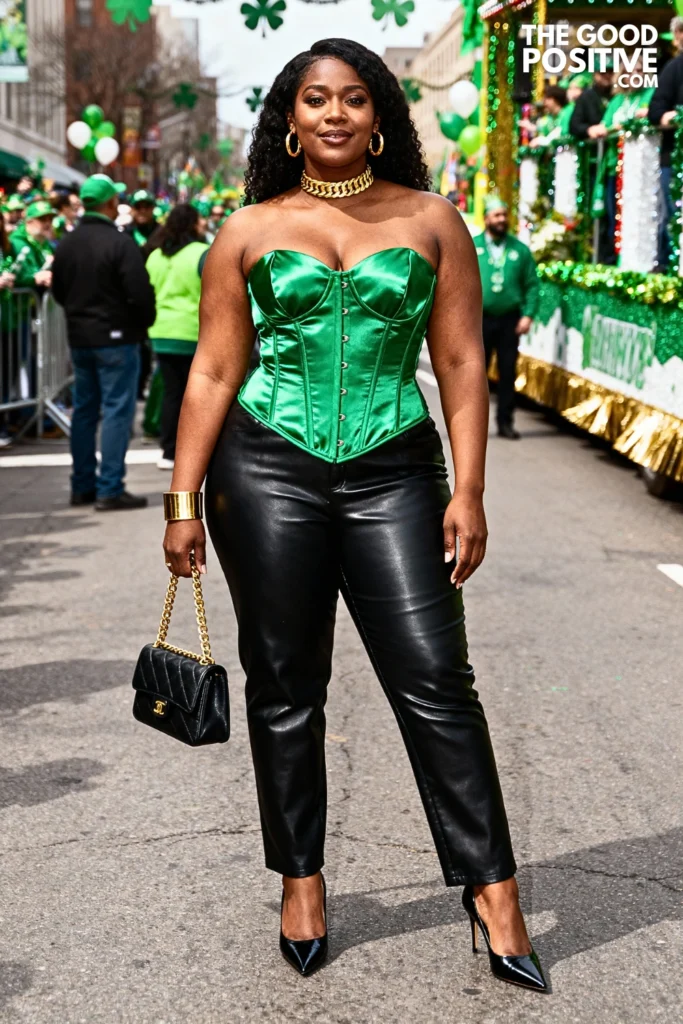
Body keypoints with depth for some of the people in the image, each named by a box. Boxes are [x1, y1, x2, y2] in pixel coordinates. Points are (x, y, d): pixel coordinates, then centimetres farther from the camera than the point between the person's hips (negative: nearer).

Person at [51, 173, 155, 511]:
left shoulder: (66, 244, 6)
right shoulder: (120, 243, -16)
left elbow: (58, 291, 14)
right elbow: (140, 292, -19)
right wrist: (145, 322, -1)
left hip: (79, 337, 7)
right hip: (115, 337, -7)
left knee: (84, 410, 13)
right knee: (117, 410, -3)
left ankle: (82, 486, 18)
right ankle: (110, 490, -5)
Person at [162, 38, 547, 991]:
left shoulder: (430, 220, 7)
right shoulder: (250, 231, 7)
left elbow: (462, 363, 4)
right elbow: (214, 372, 7)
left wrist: (468, 492, -3)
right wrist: (184, 502, 2)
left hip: (394, 472, 0)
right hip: (267, 471, 1)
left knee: (434, 676, -6)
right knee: (285, 686, 6)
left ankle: (492, 888, 3)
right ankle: (302, 882, 20)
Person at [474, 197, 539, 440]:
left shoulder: (519, 249, 6)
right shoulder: (471, 247, 2)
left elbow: (532, 285, 5)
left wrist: (528, 314, -5)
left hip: (509, 320, 1)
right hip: (479, 319, -1)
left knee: (508, 373, 6)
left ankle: (505, 422, 14)